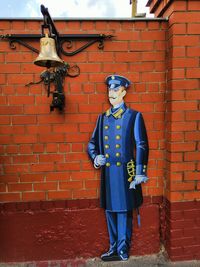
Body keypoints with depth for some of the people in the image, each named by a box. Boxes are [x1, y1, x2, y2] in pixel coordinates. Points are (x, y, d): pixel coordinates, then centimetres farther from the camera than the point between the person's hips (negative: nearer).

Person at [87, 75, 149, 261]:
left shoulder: (134, 116, -2)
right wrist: (95, 157, -5)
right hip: (107, 173, 5)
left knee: (124, 212, 7)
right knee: (110, 212, 14)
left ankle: (123, 251, 25)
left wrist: (139, 173, -11)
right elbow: (92, 143, 15)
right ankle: (113, 249, 32)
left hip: (125, 173, -4)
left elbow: (142, 146, -6)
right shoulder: (102, 117, 12)